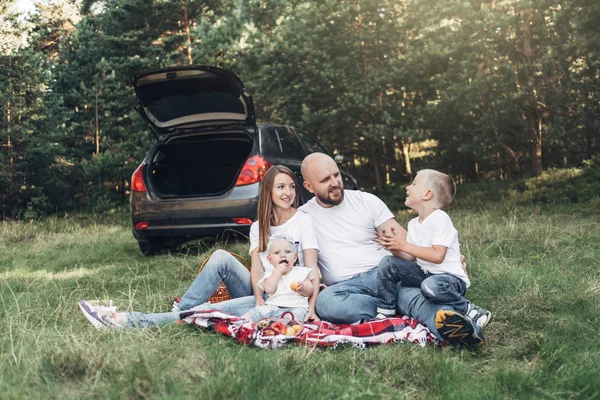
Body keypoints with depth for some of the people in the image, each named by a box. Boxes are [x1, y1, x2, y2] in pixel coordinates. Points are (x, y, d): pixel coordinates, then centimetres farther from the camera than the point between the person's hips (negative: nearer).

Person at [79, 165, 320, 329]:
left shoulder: (303, 222, -1)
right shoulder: (258, 227, 12)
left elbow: (312, 269, -8)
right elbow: (256, 265, -2)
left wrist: (311, 307, -24)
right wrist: (259, 298, -22)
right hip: (260, 293, 5)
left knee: (208, 311, -24)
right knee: (221, 257, -22)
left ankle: (128, 321, -27)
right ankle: (181, 312, -20)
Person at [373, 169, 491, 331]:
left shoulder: (440, 219, -15)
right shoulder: (413, 224, 10)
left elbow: (437, 255, -25)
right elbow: (412, 258, 8)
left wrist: (404, 246, -19)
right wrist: (395, 246, -10)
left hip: (449, 277, -8)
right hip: (424, 273, 8)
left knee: (431, 285, -40)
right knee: (387, 263, -5)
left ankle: (471, 311, -18)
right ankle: (385, 312, 3)